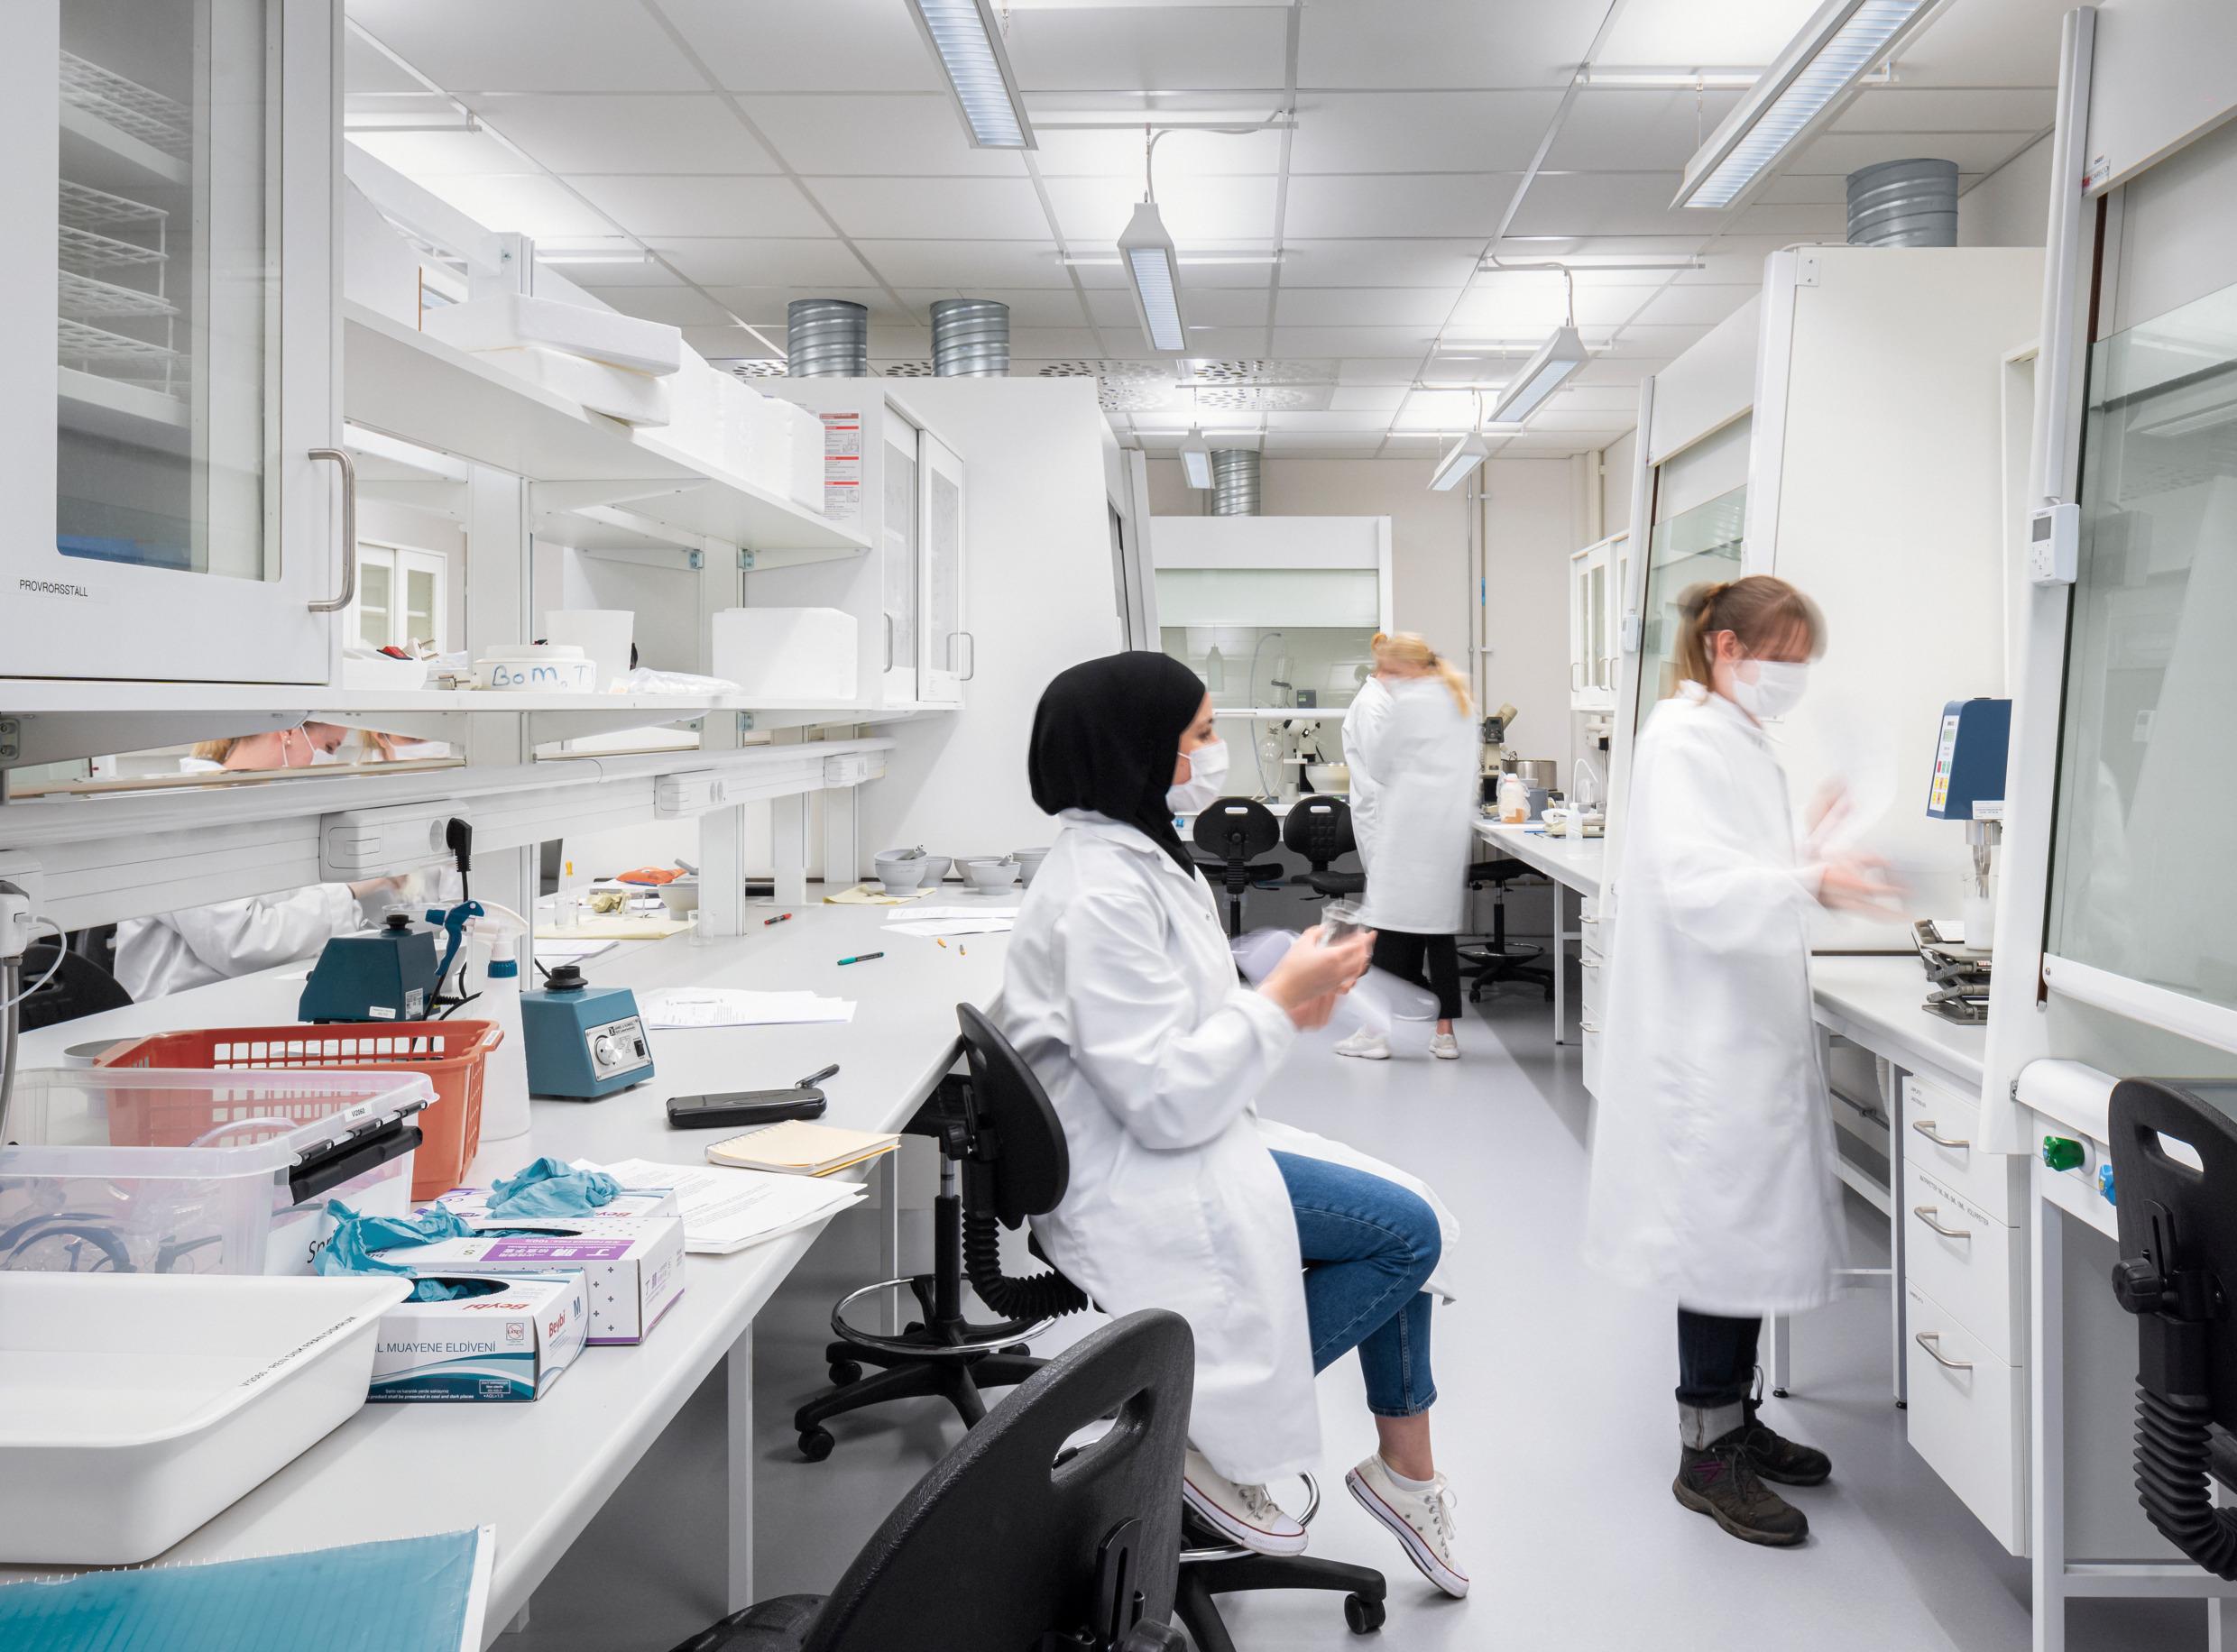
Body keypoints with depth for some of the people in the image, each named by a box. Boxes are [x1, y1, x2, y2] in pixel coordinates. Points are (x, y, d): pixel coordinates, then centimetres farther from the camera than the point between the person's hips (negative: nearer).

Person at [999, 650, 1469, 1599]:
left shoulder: (1134, 857, 8)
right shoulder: (1102, 891, -24)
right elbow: (1163, 1100, -26)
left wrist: (1287, 1008, 2)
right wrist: (1280, 1000, -17)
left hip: (1175, 1147, 10)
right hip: (1138, 1182, -10)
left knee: (1400, 1222, 8)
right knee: (1408, 1230, -10)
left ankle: (1406, 1473, 19)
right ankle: (1212, 1436, -1)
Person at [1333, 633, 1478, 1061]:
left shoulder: (1409, 702, -11)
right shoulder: (1458, 698, 15)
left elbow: (1378, 764, -4)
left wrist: (1375, 698, 3)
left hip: (1408, 829, -8)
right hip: (1450, 828, 8)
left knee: (1393, 928, -3)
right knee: (1441, 928, 9)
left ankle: (1378, 1031, 1)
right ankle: (1445, 1031, 10)